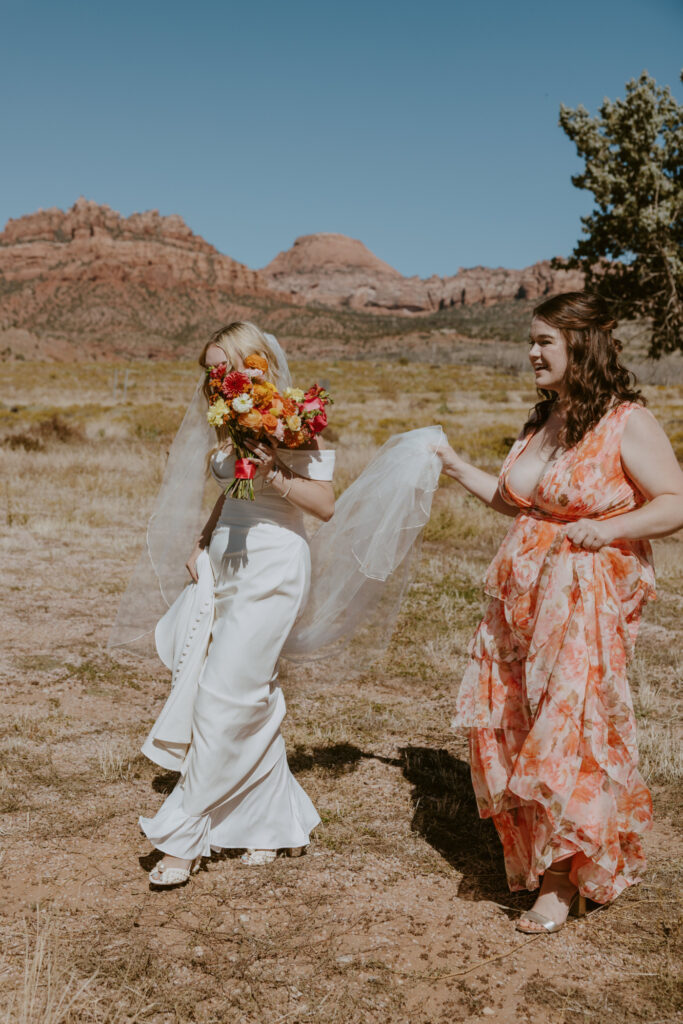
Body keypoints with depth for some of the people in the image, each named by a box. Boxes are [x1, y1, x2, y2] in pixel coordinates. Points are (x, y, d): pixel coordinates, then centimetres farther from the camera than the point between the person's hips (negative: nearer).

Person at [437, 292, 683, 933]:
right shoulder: (542, 420, 13)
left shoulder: (626, 423, -10)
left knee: (567, 731, -4)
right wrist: (459, 470, 19)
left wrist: (608, 529, -24)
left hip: (589, 602, -7)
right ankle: (531, 851, 30)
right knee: (503, 726, 9)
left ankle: (564, 879, 12)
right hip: (520, 596, 8)